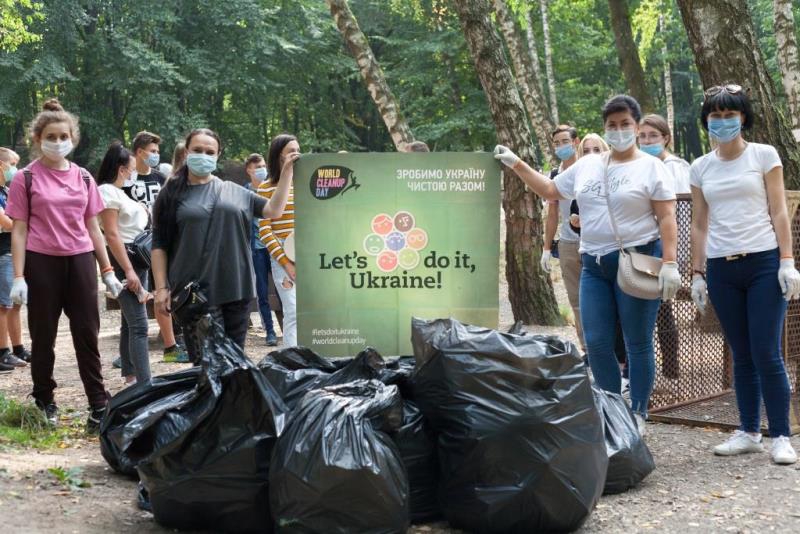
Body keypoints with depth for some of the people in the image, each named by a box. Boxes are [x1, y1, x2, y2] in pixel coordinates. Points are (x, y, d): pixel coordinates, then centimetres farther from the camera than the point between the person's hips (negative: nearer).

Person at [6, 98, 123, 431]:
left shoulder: (83, 178, 8)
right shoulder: (25, 179, -2)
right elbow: (19, 231, -3)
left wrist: (108, 270, 10)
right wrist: (18, 277, -10)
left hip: (80, 261, 3)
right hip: (42, 263, -3)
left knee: (87, 334, 3)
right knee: (43, 336, 8)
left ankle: (99, 406, 6)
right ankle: (44, 403, 22)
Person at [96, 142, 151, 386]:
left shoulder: (119, 192, 17)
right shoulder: (107, 192, -13)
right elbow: (112, 235, -19)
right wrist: (128, 270, -23)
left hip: (136, 259, 10)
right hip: (124, 260, -10)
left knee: (131, 321, 13)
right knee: (139, 325, -14)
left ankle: (131, 375, 20)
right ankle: (144, 384, -17)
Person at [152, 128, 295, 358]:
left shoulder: (233, 191, 14)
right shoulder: (173, 193, 6)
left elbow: (273, 210, 11)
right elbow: (159, 244, 4)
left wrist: (286, 173, 5)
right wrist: (161, 287, -3)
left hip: (236, 288, 3)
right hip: (196, 292, -3)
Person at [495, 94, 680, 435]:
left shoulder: (650, 167, -1)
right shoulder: (587, 165, 14)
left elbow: (666, 218, -6)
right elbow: (550, 190, 24)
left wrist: (669, 263, -16)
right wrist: (516, 164, 20)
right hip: (594, 266, 5)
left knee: (638, 343, 1)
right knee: (596, 343, 2)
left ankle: (638, 415, 11)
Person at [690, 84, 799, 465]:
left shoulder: (764, 155, 3)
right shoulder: (700, 168, 11)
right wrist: (697, 274, 9)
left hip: (764, 263, -3)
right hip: (722, 268, 3)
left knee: (767, 354, -7)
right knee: (742, 356, 7)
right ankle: (748, 432, 15)